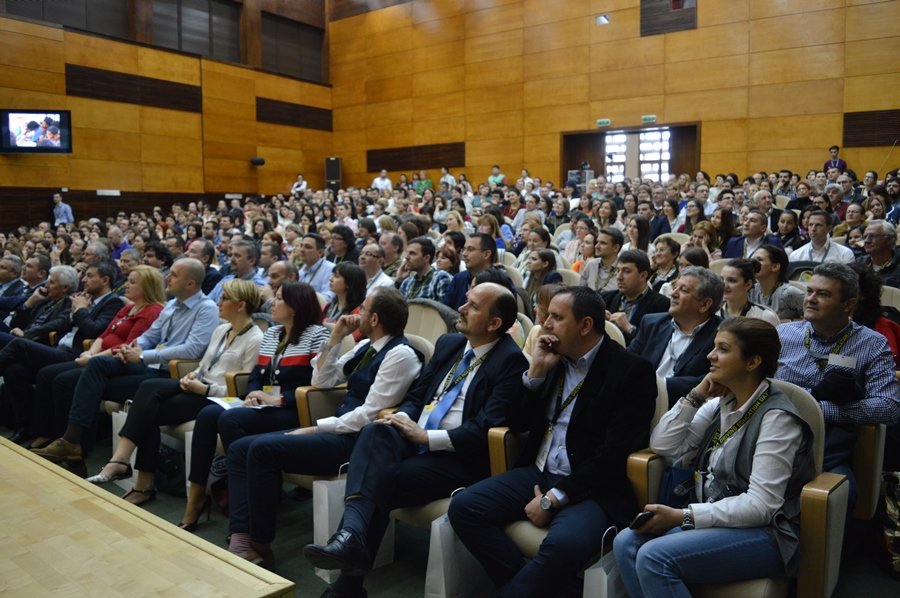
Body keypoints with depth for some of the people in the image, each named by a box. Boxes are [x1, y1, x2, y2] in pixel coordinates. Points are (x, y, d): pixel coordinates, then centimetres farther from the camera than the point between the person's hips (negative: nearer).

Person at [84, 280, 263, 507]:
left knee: (150, 412, -19)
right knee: (149, 387, -21)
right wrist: (192, 376, -1)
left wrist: (204, 388, -17)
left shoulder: (255, 340, -11)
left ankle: (144, 484, -13)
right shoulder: (221, 330, 16)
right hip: (199, 386, 7)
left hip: (217, 397, -7)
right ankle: (121, 460, -25)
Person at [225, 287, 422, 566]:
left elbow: (369, 415, -19)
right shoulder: (366, 346, 15)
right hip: (339, 430, 10)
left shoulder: (400, 354, -13)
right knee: (240, 448, 0)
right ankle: (241, 538, -9)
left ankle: (260, 544, -7)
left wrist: (315, 429, -14)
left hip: (358, 440, -10)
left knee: (263, 449, -21)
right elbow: (321, 380, 20)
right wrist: (335, 337, 9)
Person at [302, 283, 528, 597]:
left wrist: (426, 436, -18)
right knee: (376, 431, -28)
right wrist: (402, 417, -3)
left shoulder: (510, 360, -10)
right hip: (416, 440, 6)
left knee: (382, 479, -27)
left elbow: (486, 428, -18)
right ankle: (351, 534, -43)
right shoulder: (448, 343, 14)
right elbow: (416, 395, 20)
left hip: (459, 459, -6)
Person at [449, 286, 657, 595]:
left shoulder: (632, 370, -9)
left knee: (564, 544, -35)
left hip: (592, 487, -6)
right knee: (464, 506, -13)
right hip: (538, 473, 6)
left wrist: (554, 498, -17)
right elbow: (518, 422, 12)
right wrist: (536, 371, -3)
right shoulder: (554, 357, 10)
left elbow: (615, 454, -16)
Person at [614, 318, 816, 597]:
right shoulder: (721, 404, 8)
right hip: (716, 519, 7)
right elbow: (663, 446, 6)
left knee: (654, 557, -27)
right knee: (627, 543, -15)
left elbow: (760, 505, -21)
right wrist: (695, 397, -3)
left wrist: (683, 516, -24)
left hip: (764, 534, -7)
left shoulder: (776, 417, -15)